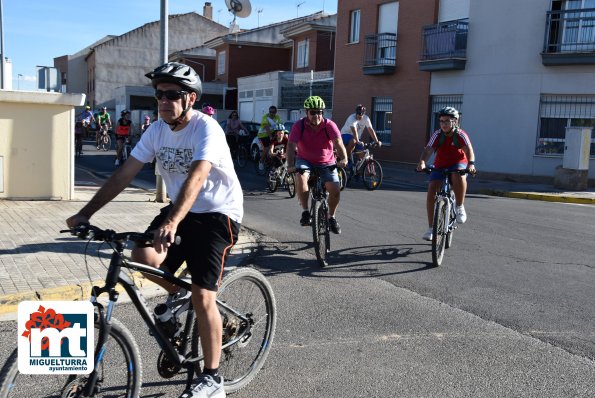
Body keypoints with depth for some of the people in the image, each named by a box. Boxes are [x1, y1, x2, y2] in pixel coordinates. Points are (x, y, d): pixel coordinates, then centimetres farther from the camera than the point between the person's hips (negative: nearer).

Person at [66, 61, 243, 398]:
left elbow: (196, 177, -37)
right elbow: (125, 174, -4)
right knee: (143, 257, -20)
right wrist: (86, 212, -10)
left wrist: (172, 222, -51)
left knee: (202, 297, -11)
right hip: (181, 210, 6)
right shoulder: (157, 130, -1)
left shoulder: (206, 128, -21)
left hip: (218, 214, -6)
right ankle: (176, 293, 15)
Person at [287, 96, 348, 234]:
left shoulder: (329, 125, -16)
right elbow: (291, 146, -25)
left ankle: (332, 217, 13)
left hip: (326, 163, 1)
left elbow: (338, 143, -28)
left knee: (335, 191, -15)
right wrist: (290, 165, -41)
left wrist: (343, 158, -47)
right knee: (301, 177, -34)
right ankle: (305, 212, -20)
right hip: (305, 161, -1)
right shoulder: (299, 126, -16)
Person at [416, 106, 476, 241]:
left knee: (458, 176, -39)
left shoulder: (460, 135, -16)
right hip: (440, 166, 2)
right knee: (431, 192, -16)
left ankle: (459, 207, -15)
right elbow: (428, 150, -24)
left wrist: (471, 164, -51)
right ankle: (431, 228, -5)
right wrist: (422, 162, -46)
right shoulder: (437, 135, -12)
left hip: (458, 164, -2)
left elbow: (468, 149, -30)